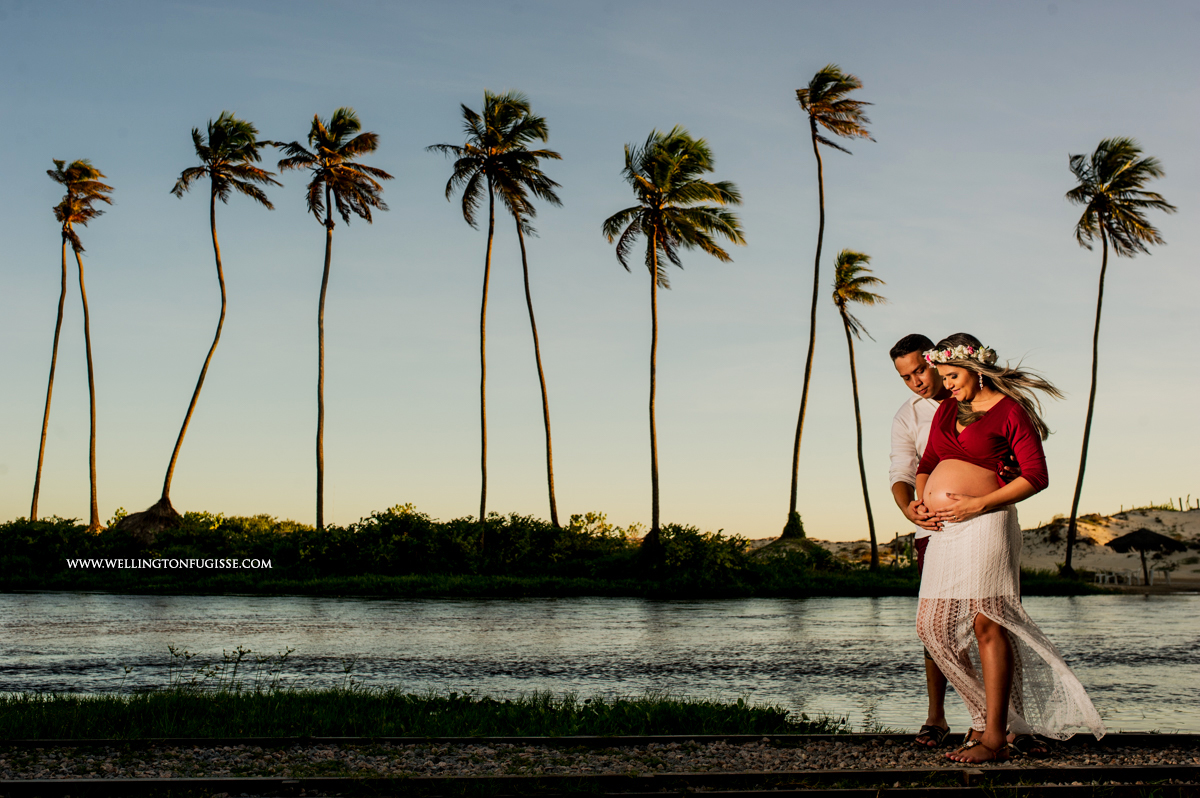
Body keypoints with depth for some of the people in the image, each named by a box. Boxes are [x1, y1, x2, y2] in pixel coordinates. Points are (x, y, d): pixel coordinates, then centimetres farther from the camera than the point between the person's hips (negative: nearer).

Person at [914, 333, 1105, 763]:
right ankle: (984, 718, 14)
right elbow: (927, 464, 27)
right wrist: (919, 499, 7)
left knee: (986, 624, -9)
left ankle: (994, 736, -4)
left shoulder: (1011, 411, -3)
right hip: (943, 532, 8)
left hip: (983, 527, -8)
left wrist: (979, 504, -15)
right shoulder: (946, 409, 18)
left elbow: (1036, 477, -8)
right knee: (934, 626, 4)